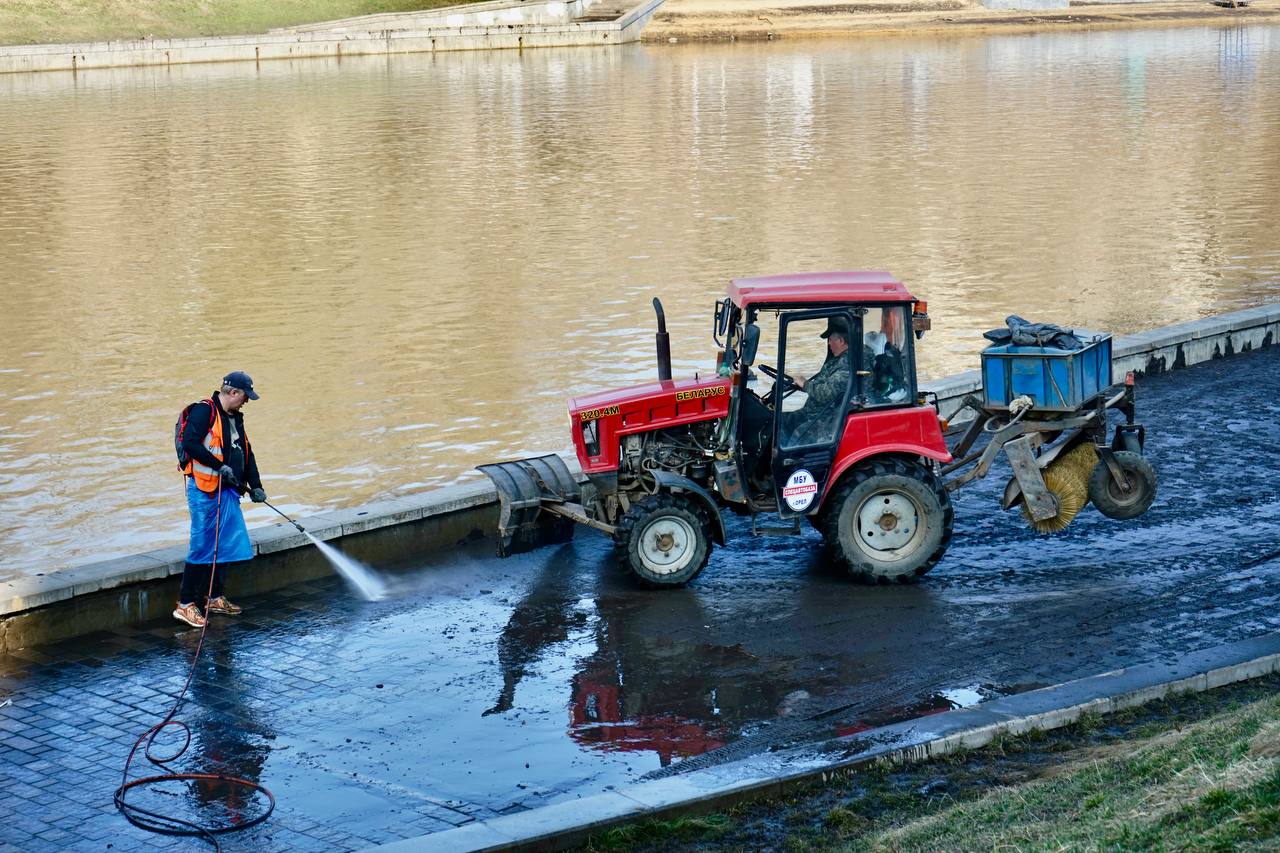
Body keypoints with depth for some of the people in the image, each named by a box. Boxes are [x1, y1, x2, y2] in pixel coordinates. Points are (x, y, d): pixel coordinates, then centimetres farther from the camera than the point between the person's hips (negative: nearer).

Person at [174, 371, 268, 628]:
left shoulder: (235, 418, 18)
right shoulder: (204, 411, -10)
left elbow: (246, 452, 23)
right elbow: (190, 443, -22)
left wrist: (255, 486, 15)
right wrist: (219, 466, -21)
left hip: (227, 490, 9)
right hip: (204, 489, -9)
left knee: (226, 544, 11)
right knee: (202, 546, -8)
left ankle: (216, 598, 23)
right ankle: (185, 605, -3)